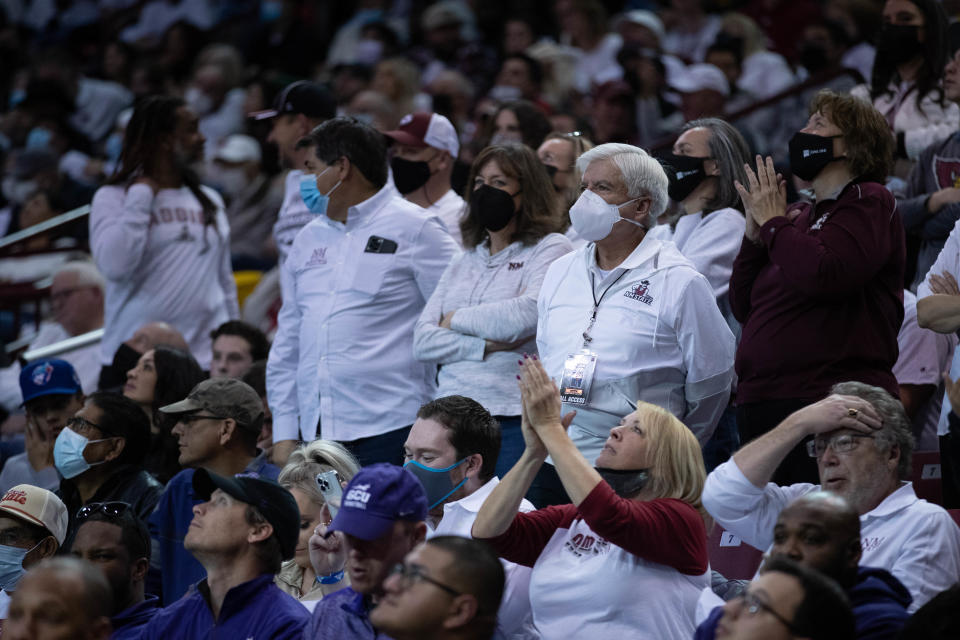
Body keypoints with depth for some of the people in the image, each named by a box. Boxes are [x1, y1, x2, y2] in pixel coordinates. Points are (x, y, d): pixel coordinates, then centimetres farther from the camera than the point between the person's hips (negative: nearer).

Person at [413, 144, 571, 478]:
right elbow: (422, 341, 10)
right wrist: (484, 346, -7)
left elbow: (526, 316, -14)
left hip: (514, 420, -5)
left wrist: (456, 319, 1)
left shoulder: (550, 250, 3)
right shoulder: (463, 263, 20)